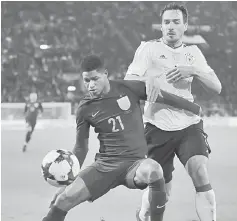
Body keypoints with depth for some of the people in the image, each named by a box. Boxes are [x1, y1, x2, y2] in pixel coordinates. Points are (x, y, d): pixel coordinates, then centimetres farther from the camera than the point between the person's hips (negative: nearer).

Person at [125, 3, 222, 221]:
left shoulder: (193, 52, 13)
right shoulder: (148, 48, 3)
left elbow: (217, 88, 7)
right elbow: (128, 81, -5)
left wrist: (193, 71, -10)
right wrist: (147, 80, -26)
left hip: (189, 125, 2)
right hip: (158, 128, -2)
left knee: (201, 175, -20)